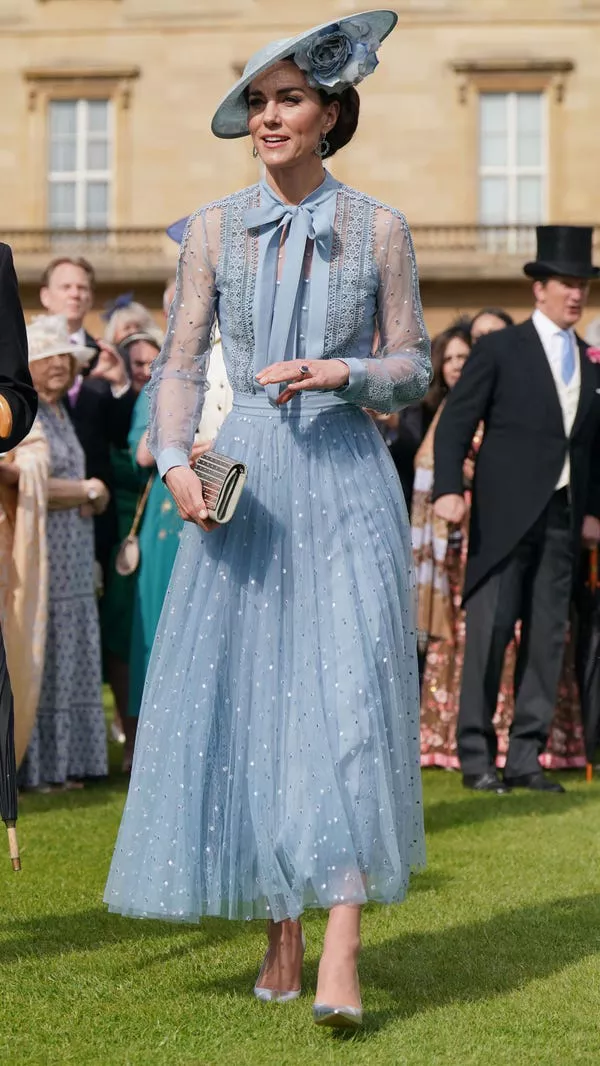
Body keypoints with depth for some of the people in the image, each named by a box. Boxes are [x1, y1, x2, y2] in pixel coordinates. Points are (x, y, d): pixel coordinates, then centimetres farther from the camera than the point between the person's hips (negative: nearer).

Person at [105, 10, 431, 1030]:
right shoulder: (215, 229, 7)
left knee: (348, 696, -11)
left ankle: (342, 954, -13)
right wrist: (174, 462, -9)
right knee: (245, 698, 2)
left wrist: (343, 373, -13)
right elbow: (179, 364, 7)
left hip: (345, 481, -2)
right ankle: (281, 935, 13)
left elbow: (414, 369, 7)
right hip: (242, 485, 2)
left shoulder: (379, 230, 4)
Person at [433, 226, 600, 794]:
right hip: (505, 513, -5)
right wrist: (448, 488, -15)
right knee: (490, 629, -5)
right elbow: (455, 422, -4)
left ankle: (525, 757, 9)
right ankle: (476, 755, 1)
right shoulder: (499, 348, 1)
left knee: (547, 636, 4)